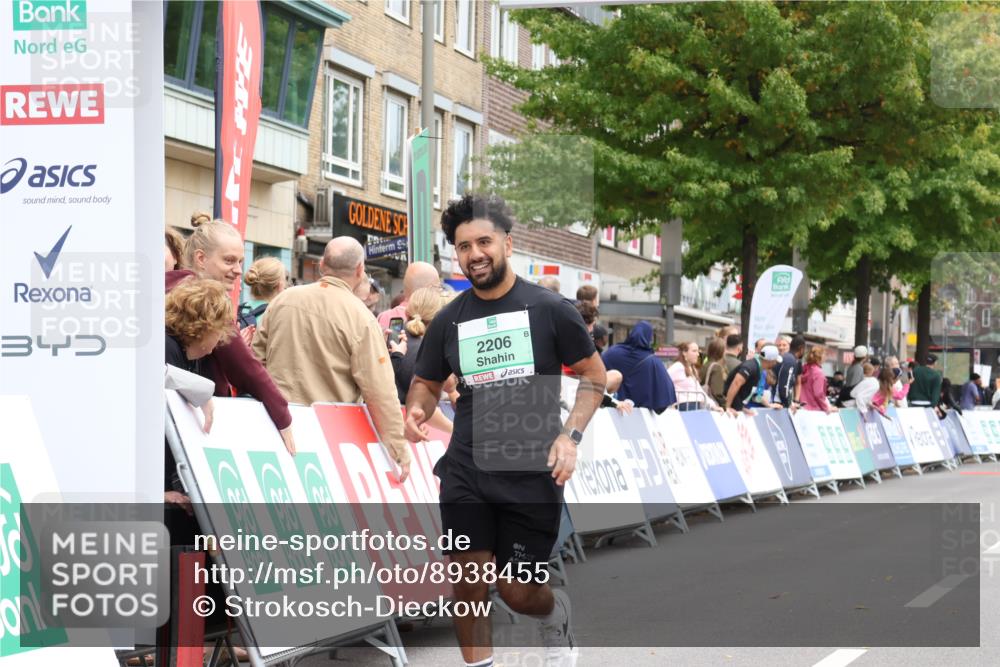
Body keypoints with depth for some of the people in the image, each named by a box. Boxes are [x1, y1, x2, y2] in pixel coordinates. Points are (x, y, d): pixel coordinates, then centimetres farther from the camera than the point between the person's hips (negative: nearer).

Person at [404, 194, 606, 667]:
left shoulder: (548, 308, -4)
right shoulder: (449, 320, 5)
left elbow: (594, 374, 3)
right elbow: (426, 382, 17)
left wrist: (570, 435, -11)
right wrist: (416, 411, -7)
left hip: (533, 473, -2)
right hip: (466, 471, 3)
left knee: (518, 593, 4)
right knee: (469, 584, -3)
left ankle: (556, 614, 40)